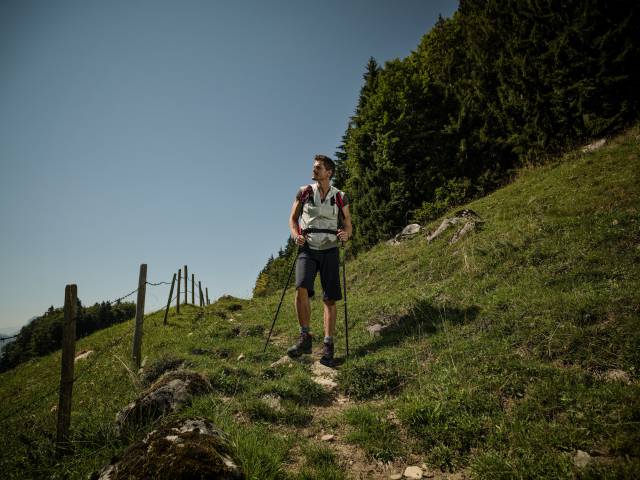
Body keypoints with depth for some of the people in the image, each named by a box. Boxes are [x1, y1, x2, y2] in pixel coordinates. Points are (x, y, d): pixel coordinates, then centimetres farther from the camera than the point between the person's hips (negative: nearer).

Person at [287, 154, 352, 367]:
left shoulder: (340, 198, 4)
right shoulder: (304, 192, 5)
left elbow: (348, 226, 9)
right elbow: (293, 218, 12)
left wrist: (345, 234, -15)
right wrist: (296, 236, -9)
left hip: (329, 251, 0)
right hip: (307, 249, 0)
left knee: (330, 300, -1)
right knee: (301, 289, -22)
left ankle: (328, 346, 7)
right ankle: (305, 338, -7)